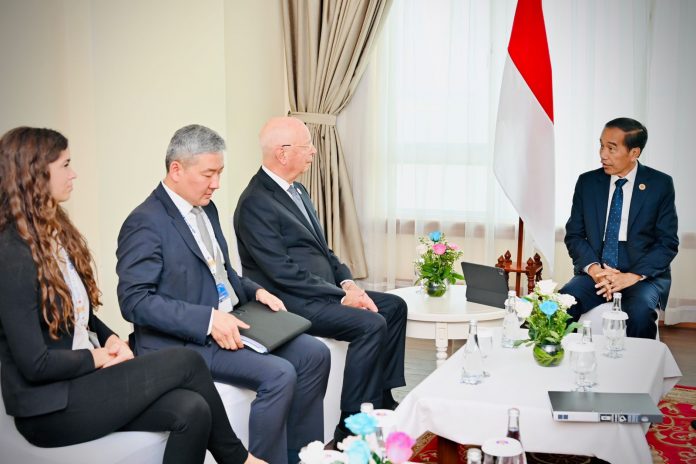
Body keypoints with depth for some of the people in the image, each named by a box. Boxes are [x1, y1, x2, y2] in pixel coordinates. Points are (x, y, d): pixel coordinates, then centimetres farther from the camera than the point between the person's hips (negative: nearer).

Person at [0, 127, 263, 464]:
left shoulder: (54, 234, 9)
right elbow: (35, 364, -20)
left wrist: (111, 339, -2)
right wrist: (100, 356, -9)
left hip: (82, 378, 8)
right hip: (50, 406, -8)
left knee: (191, 410, -17)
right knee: (186, 362, -15)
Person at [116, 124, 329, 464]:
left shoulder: (206, 208, 13)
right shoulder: (145, 223, -15)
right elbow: (134, 300, -21)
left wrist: (255, 292, 3)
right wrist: (208, 320, -27)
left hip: (228, 322, 9)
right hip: (183, 341, -9)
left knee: (313, 354, -2)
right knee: (278, 374, -25)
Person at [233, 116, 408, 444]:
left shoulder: (297, 190, 14)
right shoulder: (255, 204, -16)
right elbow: (284, 272, -22)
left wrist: (348, 283, 1)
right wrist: (341, 296, -19)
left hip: (324, 291, 10)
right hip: (291, 302, -10)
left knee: (394, 307, 6)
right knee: (371, 325, -24)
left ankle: (382, 402, 12)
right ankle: (351, 429, -14)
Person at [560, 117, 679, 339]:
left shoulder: (660, 184, 0)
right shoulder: (587, 182, 6)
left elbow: (668, 243, -1)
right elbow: (573, 235, 7)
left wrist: (633, 276, -15)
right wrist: (593, 268, -12)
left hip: (643, 274, -2)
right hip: (595, 272, 2)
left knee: (640, 312, -34)